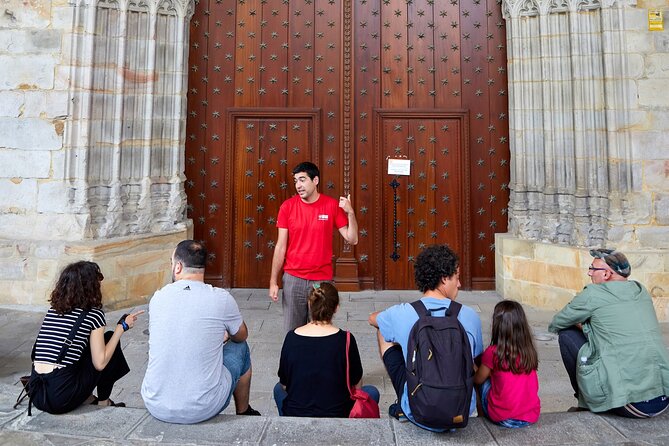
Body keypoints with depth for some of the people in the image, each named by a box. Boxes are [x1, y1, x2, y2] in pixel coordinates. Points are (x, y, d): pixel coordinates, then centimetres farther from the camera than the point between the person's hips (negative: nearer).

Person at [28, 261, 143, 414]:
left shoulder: (53, 310, 10)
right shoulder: (93, 314, -7)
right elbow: (100, 363, -8)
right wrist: (122, 326, 0)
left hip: (36, 395, 7)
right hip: (62, 398, -7)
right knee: (109, 338, 9)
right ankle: (103, 402, 17)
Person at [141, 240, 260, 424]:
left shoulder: (157, 298, -2)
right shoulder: (221, 298, -12)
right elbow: (241, 336, 9)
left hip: (155, 407, 4)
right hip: (204, 408, -3)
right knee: (240, 347, 20)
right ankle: (243, 412, 39)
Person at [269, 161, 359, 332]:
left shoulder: (332, 205, -4)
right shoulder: (287, 206, -3)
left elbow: (352, 240, -3)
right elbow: (281, 246, 0)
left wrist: (350, 212, -16)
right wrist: (273, 281, -2)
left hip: (322, 279, 0)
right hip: (293, 278, 1)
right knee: (292, 330, 8)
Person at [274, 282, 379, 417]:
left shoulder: (291, 337, -13)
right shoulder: (345, 339, -19)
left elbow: (284, 384, 1)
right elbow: (356, 386, -5)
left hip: (294, 416, 1)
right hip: (335, 415, -1)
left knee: (278, 388, 32)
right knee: (372, 392, 24)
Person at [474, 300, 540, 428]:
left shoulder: (493, 352, -14)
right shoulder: (530, 351, -2)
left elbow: (478, 380, 2)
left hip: (503, 418, -4)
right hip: (532, 417, 4)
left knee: (485, 383, 15)